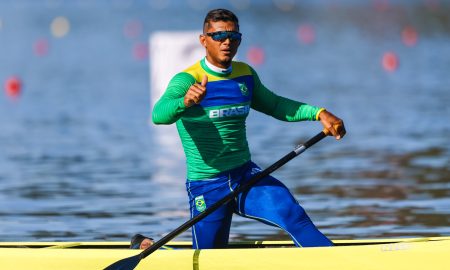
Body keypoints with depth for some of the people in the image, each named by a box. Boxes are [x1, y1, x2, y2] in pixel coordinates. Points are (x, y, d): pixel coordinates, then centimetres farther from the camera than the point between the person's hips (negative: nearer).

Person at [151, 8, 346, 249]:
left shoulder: (245, 75, 6)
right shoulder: (187, 80, -14)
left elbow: (273, 105, 24)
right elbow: (159, 115, -33)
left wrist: (319, 113, 11)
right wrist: (185, 101, -55)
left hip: (246, 175, 4)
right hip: (207, 187, -4)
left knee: (293, 215, -23)